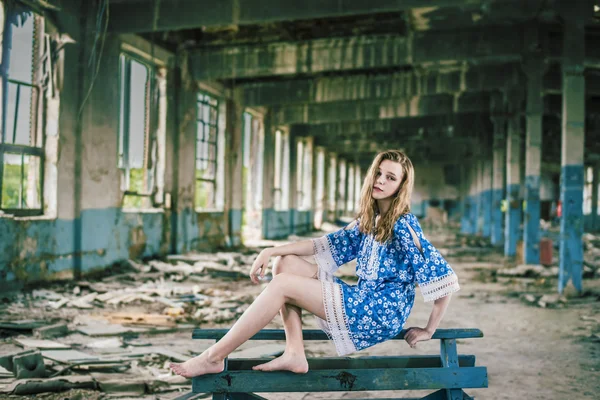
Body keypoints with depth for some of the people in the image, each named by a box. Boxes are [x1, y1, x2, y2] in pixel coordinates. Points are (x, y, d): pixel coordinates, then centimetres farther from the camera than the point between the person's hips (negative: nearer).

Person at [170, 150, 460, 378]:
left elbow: (443, 276, -14)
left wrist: (429, 330, -11)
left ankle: (213, 358, -14)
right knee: (285, 263, 2)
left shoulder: (403, 224, -12)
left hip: (382, 311, -8)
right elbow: (327, 244, 14)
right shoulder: (369, 221, 13)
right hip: (364, 299, 8)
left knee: (282, 286, -17)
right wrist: (270, 251, 5)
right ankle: (295, 354, -7)